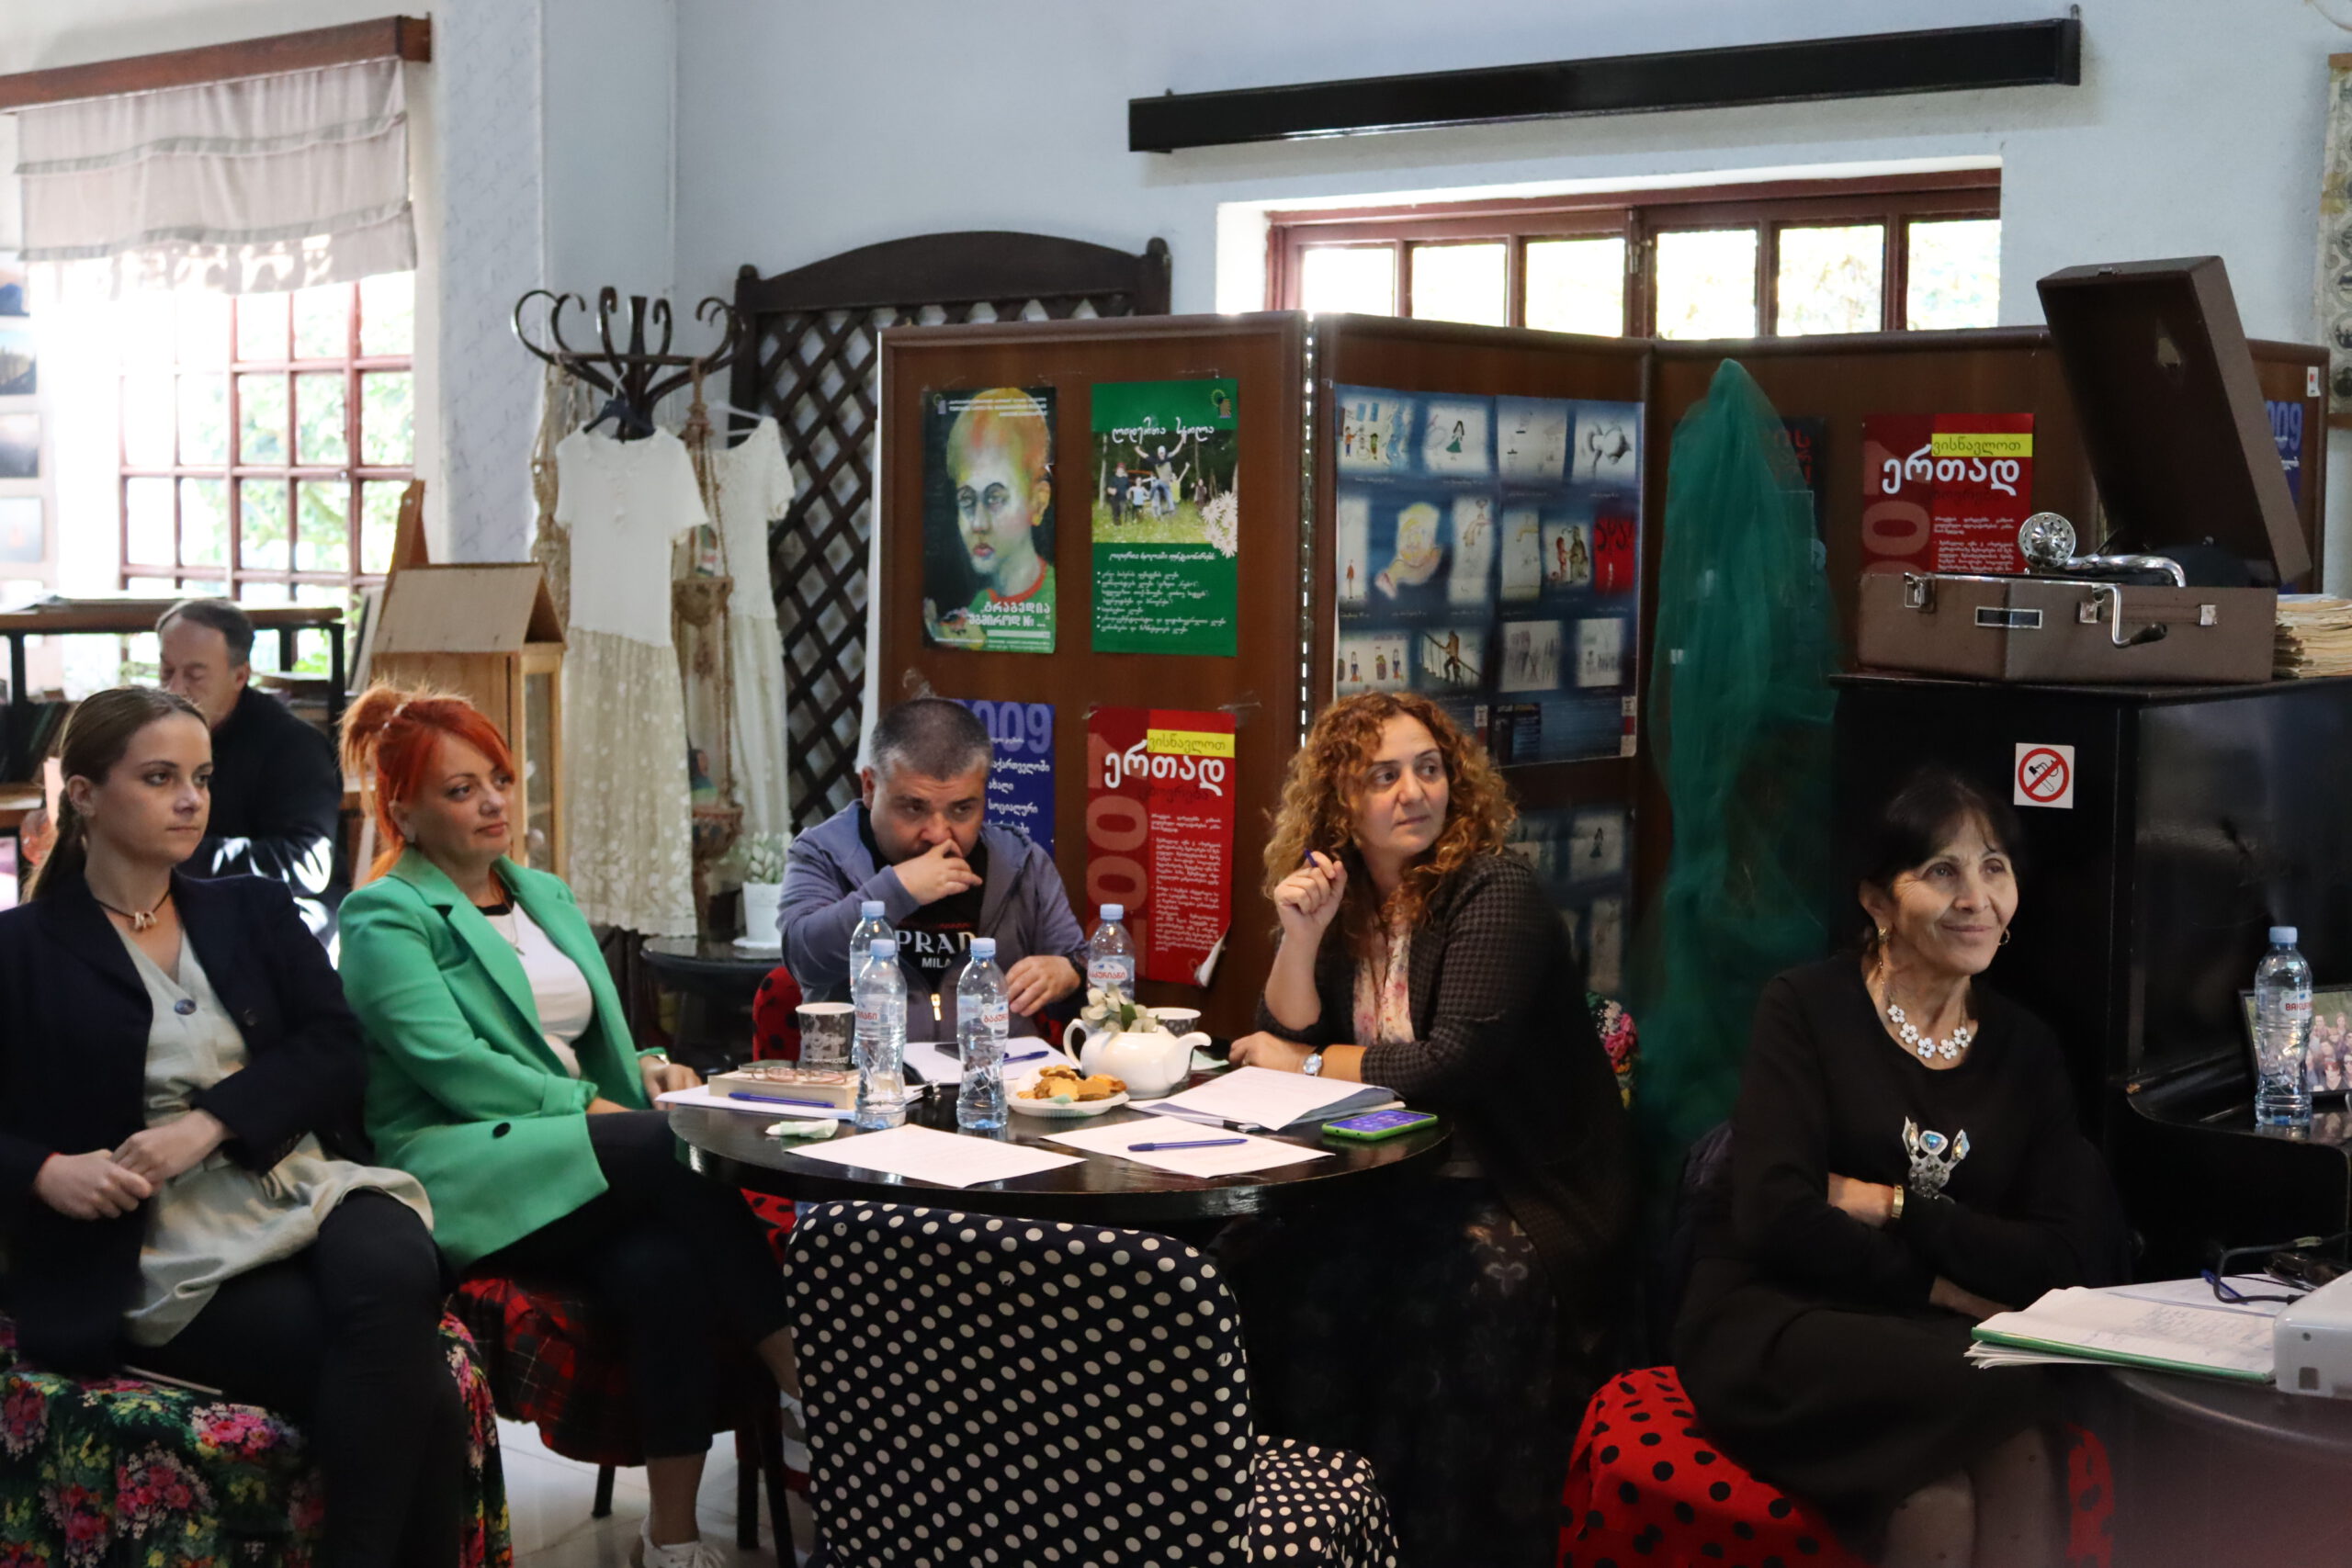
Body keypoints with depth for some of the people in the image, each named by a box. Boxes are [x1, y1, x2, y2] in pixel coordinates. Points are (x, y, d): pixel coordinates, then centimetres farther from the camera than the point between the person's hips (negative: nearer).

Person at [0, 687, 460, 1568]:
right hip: (173, 1250, -3)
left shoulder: (254, 911, 17)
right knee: (415, 1391, -29)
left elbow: (336, 1052, 4)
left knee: (394, 1277, -35)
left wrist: (208, 1122, -12)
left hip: (315, 1189, 3)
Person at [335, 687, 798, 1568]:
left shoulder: (546, 897, 24)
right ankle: (811, 1389, -27)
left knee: (665, 1268, -31)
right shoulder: (383, 919, 2)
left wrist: (645, 1070, 3)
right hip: (465, 1179, -6)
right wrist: (588, 1108, -16)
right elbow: (449, 1065, -11)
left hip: (584, 1179, 6)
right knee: (669, 1148, -32)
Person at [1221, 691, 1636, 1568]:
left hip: (1525, 1193, -5)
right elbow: (1282, 1044, 5)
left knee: (1468, 1278, -34)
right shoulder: (1342, 898, 8)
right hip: (1393, 1185, 5)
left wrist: (1312, 1064, -8)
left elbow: (1455, 1063, -19)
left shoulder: (1494, 893, -11)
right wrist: (1301, 936, -11)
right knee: (1271, 1264, -22)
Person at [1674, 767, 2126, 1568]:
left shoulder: (2025, 1048, 11)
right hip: (1775, 1327, -3)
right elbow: (1774, 1216, -12)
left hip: (1944, 1347, 4)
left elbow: (2068, 1260, 0)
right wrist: (1934, 1286, -10)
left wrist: (1889, 1206, -7)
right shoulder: (1806, 1009, 0)